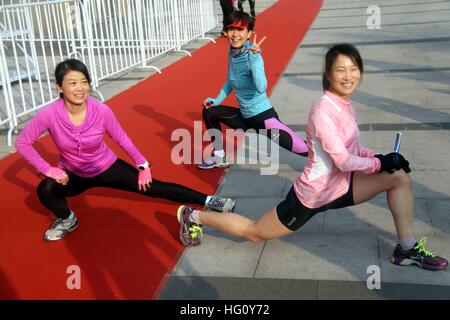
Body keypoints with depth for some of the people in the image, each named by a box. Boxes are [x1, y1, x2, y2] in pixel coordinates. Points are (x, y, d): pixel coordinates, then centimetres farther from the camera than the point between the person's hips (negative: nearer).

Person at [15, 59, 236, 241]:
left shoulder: (101, 111, -25)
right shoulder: (50, 115, -26)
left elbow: (122, 140, -10)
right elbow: (22, 142, -14)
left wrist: (143, 166, -6)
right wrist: (47, 169, -21)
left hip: (107, 168, 0)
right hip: (72, 174, 1)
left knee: (154, 188, -6)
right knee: (44, 191, -27)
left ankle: (208, 201, 3)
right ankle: (67, 220, 5)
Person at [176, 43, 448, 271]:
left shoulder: (345, 105, 0)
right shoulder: (324, 110, -27)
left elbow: (353, 148, 11)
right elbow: (343, 161, -29)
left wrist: (378, 156, -6)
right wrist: (380, 163, -15)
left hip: (340, 186, 8)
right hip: (313, 195, -8)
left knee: (400, 175, -2)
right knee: (253, 232, 9)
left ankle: (408, 249, 7)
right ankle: (194, 216, 28)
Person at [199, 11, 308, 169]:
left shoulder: (253, 56, -21)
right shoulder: (232, 53, 0)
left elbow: (261, 88, -38)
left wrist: (254, 57, -41)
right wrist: (217, 100, 13)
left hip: (264, 116, -8)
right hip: (245, 117, 8)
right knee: (209, 111, 17)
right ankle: (219, 157, 30)